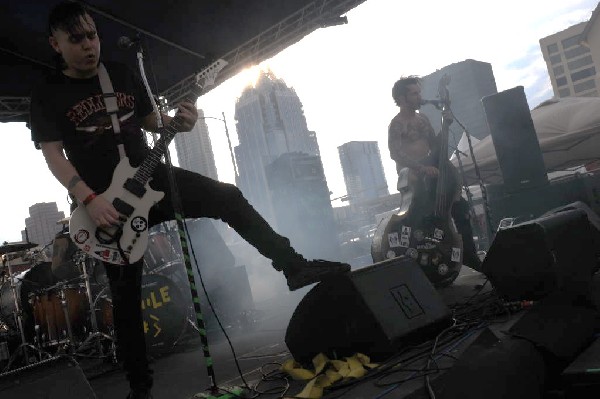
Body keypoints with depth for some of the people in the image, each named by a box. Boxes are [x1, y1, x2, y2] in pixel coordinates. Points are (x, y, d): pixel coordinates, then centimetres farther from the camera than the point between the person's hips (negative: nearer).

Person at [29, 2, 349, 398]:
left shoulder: (123, 74, 7)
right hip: (107, 202, -3)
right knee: (126, 294, 2)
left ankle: (294, 266, -5)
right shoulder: (47, 95, -3)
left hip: (153, 178, 3)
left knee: (229, 198, -14)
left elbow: (150, 119, 14)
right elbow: (54, 155, -9)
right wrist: (90, 200, -22)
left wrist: (178, 122, -10)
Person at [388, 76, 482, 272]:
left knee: (461, 208, 0)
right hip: (410, 177, -8)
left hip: (428, 173, 8)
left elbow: (436, 147, 17)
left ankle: (470, 257, 9)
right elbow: (395, 153, -21)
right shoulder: (397, 124, -7)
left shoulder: (422, 119, 17)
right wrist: (422, 167, -31)